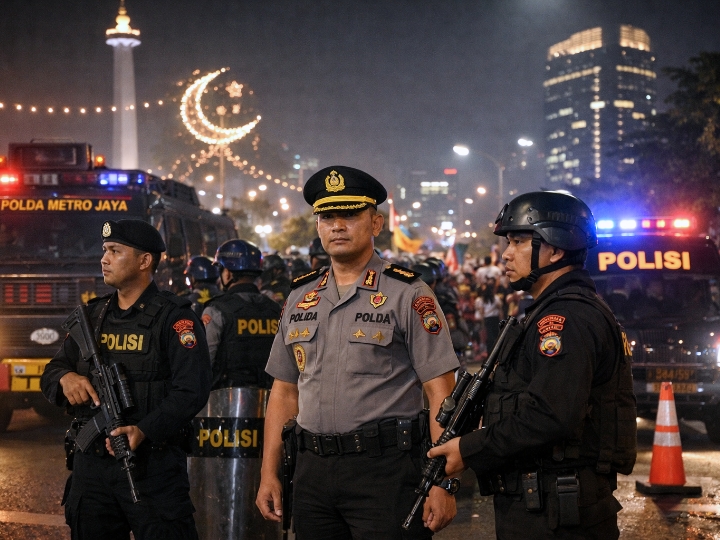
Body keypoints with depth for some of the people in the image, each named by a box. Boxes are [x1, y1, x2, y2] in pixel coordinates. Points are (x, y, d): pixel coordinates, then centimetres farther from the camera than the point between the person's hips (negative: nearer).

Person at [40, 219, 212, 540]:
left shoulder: (175, 318, -6)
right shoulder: (92, 316, 14)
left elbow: (191, 390, -16)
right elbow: (51, 373, 17)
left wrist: (144, 431, -28)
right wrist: (65, 377, -8)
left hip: (153, 467, -6)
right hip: (91, 463, 6)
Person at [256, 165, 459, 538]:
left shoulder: (408, 294, -4)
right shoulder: (300, 298, 12)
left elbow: (440, 393, -9)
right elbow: (284, 392, 15)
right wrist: (269, 473, 9)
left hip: (384, 468, -5)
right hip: (313, 471, 5)